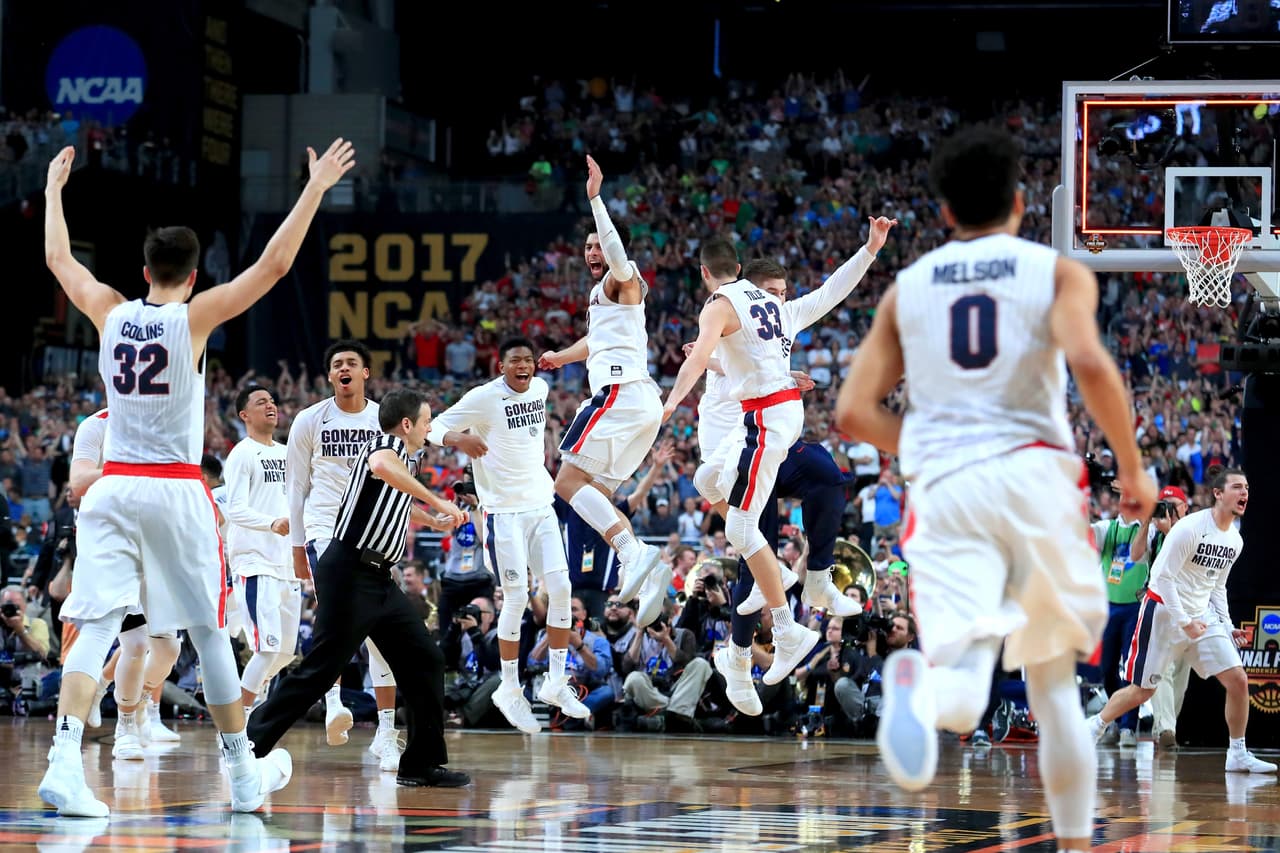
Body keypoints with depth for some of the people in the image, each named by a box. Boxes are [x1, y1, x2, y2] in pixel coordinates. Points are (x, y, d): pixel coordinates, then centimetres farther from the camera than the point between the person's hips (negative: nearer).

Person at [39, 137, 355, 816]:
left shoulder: (109, 312, 4)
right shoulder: (194, 317, -6)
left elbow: (58, 258, 21)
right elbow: (274, 264, -7)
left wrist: (54, 186, 35)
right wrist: (316, 187, -1)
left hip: (113, 487, 2)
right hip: (177, 490, -2)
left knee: (95, 628, -6)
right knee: (208, 633, 9)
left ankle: (65, 762, -25)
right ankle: (245, 775, 19)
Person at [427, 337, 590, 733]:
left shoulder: (541, 388, 6)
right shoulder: (484, 397, -13)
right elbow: (435, 427, -13)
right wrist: (459, 438, -33)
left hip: (540, 504, 6)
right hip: (504, 511, -6)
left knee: (560, 588, -2)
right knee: (517, 597, -6)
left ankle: (556, 682, 8)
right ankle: (510, 690, 8)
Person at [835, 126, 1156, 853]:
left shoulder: (906, 289, 16)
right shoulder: (1059, 273, 9)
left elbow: (854, 414, 11)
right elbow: (1090, 363, -11)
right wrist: (1134, 468, 0)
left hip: (944, 491, 1)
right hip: (1034, 471, -1)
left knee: (961, 699, -12)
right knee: (1053, 682, 17)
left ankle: (917, 686, -48)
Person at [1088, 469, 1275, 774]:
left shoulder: (1235, 540, 6)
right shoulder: (1190, 528, -18)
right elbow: (1163, 576, -19)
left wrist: (1227, 627, 8)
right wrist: (1184, 622, -22)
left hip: (1202, 615, 6)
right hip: (1165, 612, -6)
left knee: (1238, 680, -6)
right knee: (1142, 691, 1)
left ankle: (1238, 754, 5)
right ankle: (1095, 726, 24)